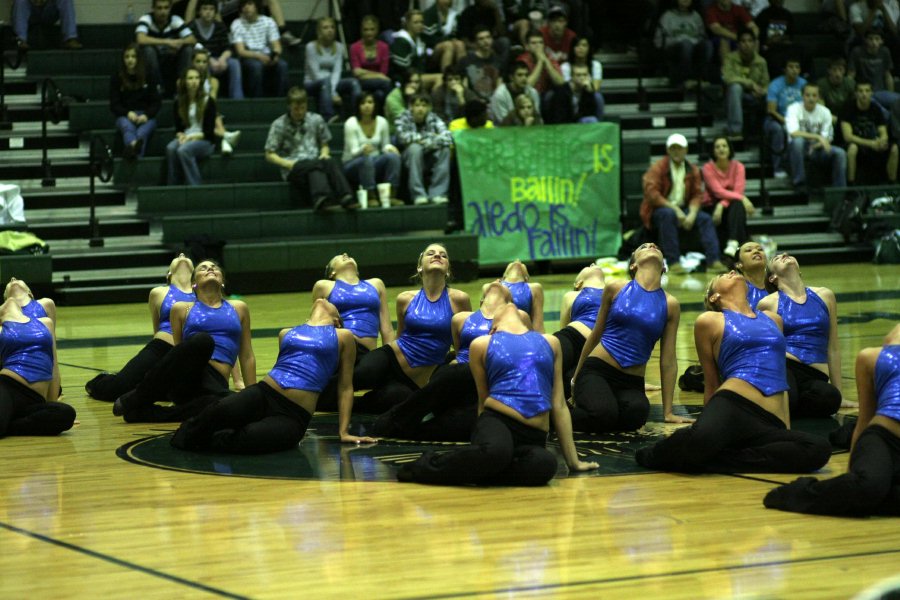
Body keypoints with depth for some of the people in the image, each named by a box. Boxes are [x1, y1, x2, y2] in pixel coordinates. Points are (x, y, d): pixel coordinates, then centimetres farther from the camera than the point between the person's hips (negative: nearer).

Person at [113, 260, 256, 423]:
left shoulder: (238, 308, 22)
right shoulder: (182, 309, 18)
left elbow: (247, 357, 21)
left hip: (215, 385, 0)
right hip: (185, 376, 0)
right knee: (202, 340, -39)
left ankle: (142, 413, -22)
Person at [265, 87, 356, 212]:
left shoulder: (316, 120, 14)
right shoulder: (279, 125, 5)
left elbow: (324, 145, 22)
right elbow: (269, 155, 6)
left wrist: (324, 153, -1)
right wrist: (286, 163, -10)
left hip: (316, 163, 3)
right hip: (293, 168, -3)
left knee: (329, 163, -33)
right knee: (315, 165, -37)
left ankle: (345, 198, -56)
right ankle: (321, 198, -67)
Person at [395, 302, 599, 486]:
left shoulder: (550, 344, 26)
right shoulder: (482, 345, 16)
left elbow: (558, 404, 23)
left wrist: (573, 461, 20)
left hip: (534, 437, 3)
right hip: (497, 422, -2)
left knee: (545, 464, -38)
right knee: (495, 450, -43)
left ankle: (466, 471, -19)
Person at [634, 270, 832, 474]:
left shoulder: (773, 319, 29)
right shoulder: (709, 321, 14)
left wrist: (787, 429, 22)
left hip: (770, 423, 5)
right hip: (733, 406, -4)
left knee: (819, 449, -32)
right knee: (701, 439, -42)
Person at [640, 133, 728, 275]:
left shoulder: (693, 171, 9)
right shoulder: (657, 168, -6)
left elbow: (696, 195, 6)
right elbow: (652, 193, -16)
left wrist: (692, 213, -16)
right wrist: (675, 209, -23)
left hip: (682, 210, 5)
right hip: (658, 210, -5)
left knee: (705, 218, -17)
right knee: (668, 215, -37)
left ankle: (713, 261, -25)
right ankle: (673, 263, -40)